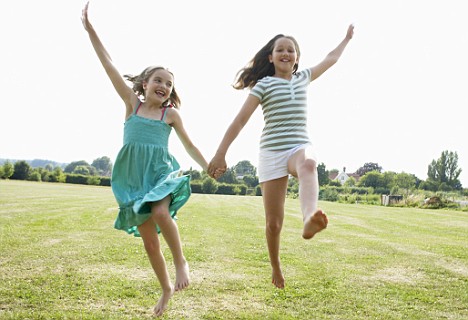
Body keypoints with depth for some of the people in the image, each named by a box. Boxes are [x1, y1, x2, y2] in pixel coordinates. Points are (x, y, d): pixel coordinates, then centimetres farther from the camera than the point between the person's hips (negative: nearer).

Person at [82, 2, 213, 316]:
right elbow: (109, 65, 2)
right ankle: (167, 289, 22)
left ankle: (181, 262, -10)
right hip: (133, 175, 2)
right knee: (149, 240, 5)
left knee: (161, 214, -33)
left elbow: (189, 145, 13)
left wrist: (210, 169, 13)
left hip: (161, 171, -1)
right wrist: (90, 28, 0)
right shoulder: (132, 103, 5)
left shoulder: (171, 114, 4)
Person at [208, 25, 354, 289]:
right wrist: (221, 153, -10)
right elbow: (240, 120, -4)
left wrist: (348, 38, 42)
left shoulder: (303, 78, 16)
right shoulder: (264, 84, 1)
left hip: (301, 147, 2)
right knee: (273, 222, 0)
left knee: (309, 165, -40)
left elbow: (331, 59, 33)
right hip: (272, 153, -2)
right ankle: (276, 268, 26)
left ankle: (310, 220, -67)